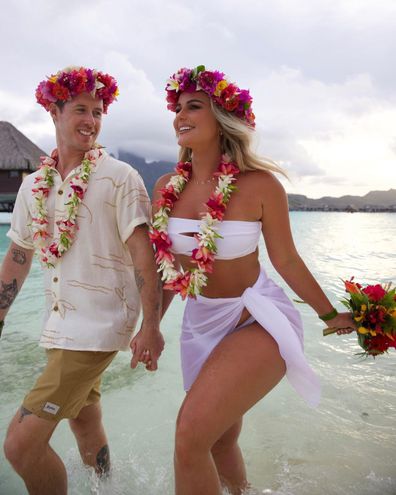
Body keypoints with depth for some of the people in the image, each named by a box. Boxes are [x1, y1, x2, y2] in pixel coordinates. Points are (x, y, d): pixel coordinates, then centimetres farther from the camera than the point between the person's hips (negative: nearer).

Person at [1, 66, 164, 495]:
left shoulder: (119, 177, -8)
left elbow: (143, 253, -15)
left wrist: (151, 325, -21)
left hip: (99, 323, -6)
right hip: (59, 324, 6)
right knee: (86, 427, 22)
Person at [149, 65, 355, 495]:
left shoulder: (259, 184, -16)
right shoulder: (167, 188, -3)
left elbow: (286, 260, -5)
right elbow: (166, 267, 7)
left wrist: (331, 315, 3)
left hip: (257, 320, -5)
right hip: (200, 324, 5)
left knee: (192, 434, -21)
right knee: (220, 443, 19)